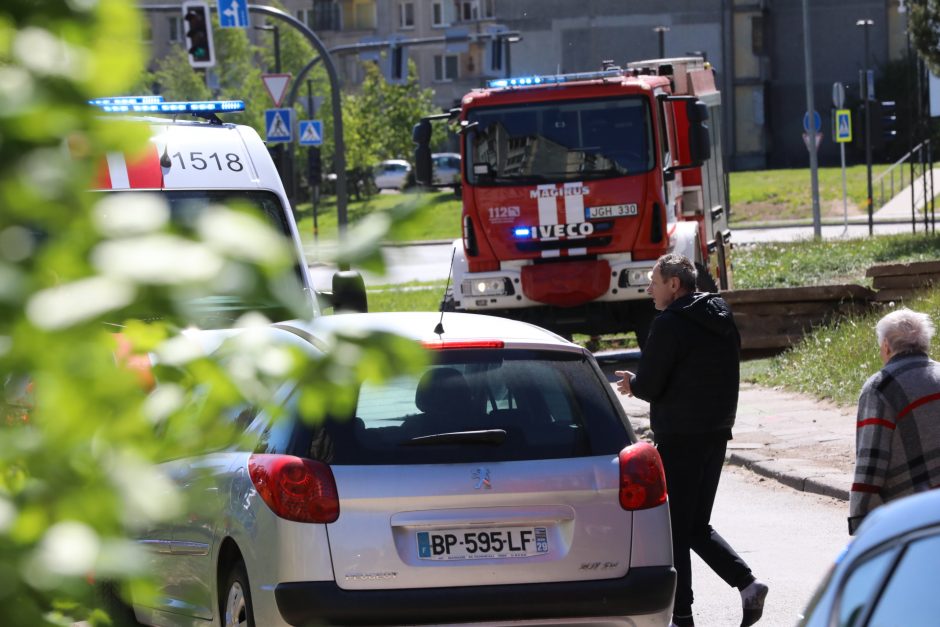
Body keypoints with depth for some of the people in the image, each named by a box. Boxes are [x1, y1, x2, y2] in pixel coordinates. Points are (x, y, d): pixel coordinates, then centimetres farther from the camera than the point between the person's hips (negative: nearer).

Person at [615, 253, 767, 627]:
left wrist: (631, 383, 10)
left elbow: (647, 386, -15)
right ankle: (747, 583, -1)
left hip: (679, 440, -8)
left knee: (673, 529, 0)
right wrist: (640, 383, 16)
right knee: (697, 526, 16)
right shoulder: (722, 322, 12)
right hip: (717, 434, 8)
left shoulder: (671, 325, -14)